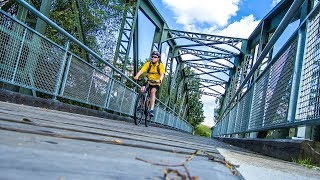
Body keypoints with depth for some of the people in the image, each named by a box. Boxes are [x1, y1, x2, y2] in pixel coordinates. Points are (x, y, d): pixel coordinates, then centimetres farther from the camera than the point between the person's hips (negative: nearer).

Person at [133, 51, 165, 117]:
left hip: (156, 83, -3)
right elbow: (141, 70, -21)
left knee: (152, 91, -30)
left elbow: (162, 74, -27)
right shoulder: (148, 64, -7)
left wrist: (160, 80, -48)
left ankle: (151, 110, -31)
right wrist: (137, 76, -41)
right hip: (148, 82, 3)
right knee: (142, 90, -22)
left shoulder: (161, 65, -12)